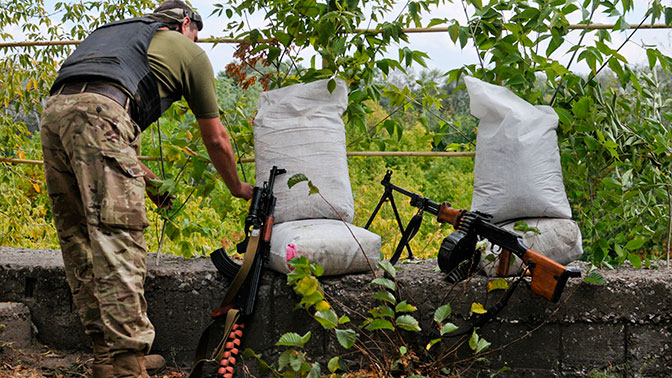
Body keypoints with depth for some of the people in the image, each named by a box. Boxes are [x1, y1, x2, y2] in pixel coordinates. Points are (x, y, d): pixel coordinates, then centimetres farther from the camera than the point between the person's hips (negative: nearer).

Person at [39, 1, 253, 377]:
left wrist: (147, 177, 43)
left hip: (53, 110, 7)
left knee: (79, 237, 10)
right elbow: (216, 139, 28)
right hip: (98, 111, -7)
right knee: (118, 242, -10)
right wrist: (237, 186, 43)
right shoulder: (189, 51, 22)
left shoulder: (115, 31, 39)